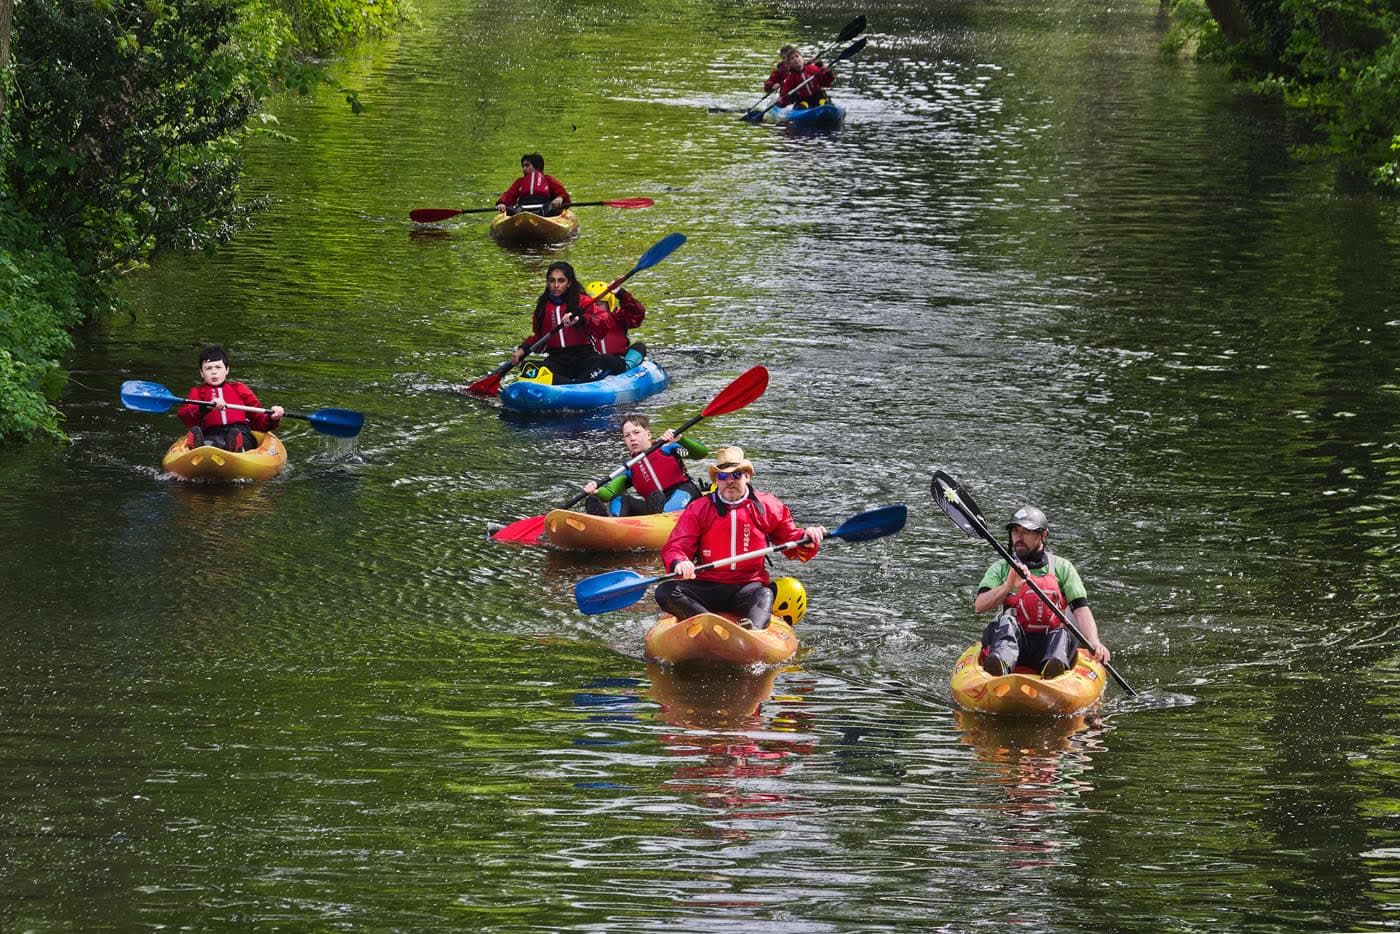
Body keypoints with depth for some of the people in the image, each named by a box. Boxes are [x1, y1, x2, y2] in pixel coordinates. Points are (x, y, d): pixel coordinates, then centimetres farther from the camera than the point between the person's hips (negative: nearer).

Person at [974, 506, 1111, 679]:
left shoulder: (1062, 567, 13)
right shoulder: (1001, 569, 16)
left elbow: (1081, 610, 1)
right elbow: (980, 606, 0)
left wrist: (1094, 643, -17)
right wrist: (1008, 587, -19)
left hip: (1047, 645, 0)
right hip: (1013, 641, 0)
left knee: (1064, 634, -31)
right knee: (1005, 621, -31)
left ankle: (1053, 667, -64)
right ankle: (1001, 664, -62)